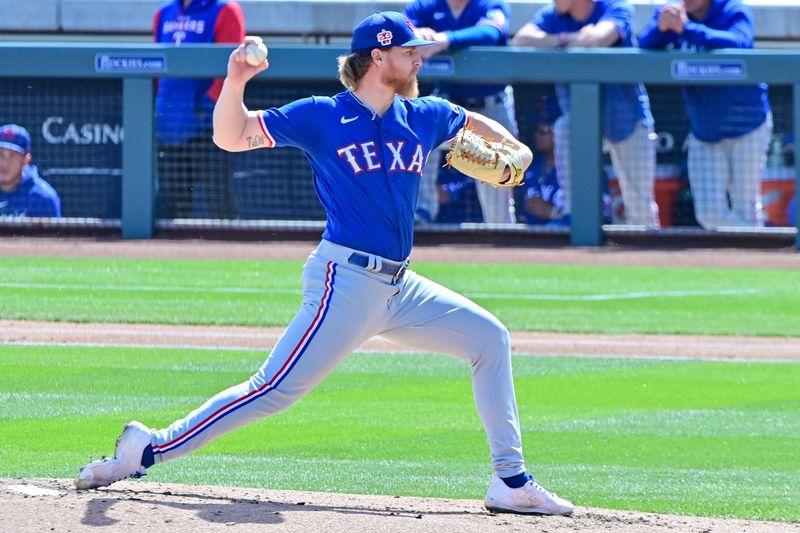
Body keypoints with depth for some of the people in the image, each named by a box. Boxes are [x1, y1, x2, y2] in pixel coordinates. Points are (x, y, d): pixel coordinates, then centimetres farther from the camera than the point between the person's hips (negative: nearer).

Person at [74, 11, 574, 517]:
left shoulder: (424, 116, 11)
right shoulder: (321, 116, -5)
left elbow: (475, 121, 33)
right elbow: (230, 136, -5)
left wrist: (515, 149, 14)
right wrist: (235, 82, -21)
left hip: (399, 287, 7)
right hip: (345, 281, -7)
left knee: (490, 339, 6)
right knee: (276, 389, -14)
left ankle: (511, 483, 9)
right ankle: (150, 447, -10)